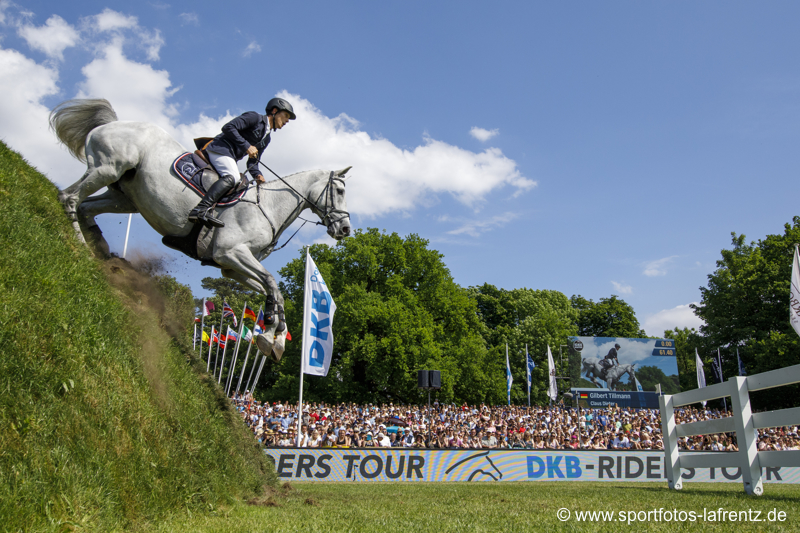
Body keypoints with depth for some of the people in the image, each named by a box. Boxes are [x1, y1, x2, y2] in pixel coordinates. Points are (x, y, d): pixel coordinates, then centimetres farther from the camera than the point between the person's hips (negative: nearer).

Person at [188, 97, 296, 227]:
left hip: (231, 157, 10)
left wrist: (257, 175, 0)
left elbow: (252, 161, 21)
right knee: (232, 177, -30)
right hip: (220, 148, -10)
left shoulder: (266, 138, 22)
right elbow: (228, 127, -14)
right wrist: (247, 146, -18)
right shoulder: (254, 117, -3)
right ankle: (201, 210, -44)